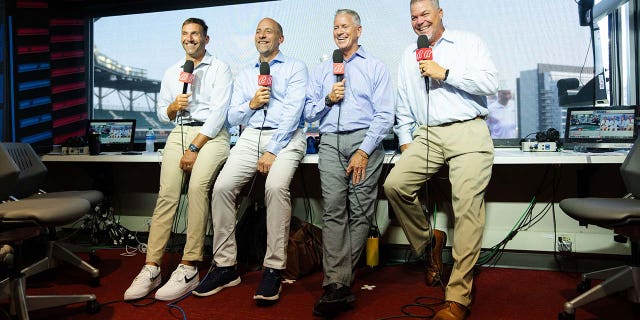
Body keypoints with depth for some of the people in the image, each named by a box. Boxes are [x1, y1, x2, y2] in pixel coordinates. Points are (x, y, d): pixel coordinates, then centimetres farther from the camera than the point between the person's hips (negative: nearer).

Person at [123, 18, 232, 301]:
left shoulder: (220, 69, 5)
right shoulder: (172, 73, 22)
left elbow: (218, 113, -6)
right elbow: (162, 114, 23)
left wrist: (194, 148, -14)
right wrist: (174, 107, -2)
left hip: (211, 134, -4)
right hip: (179, 132, 4)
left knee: (197, 186, -29)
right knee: (167, 194, -17)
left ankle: (189, 268, -26)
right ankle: (151, 268, -18)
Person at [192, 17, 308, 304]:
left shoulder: (295, 68, 8)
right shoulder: (244, 75, 24)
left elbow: (293, 111, -5)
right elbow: (232, 117, 19)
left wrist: (272, 150, -15)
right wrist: (251, 104, -3)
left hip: (286, 137, -4)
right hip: (251, 136, 4)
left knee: (276, 186, -33)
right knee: (222, 187, -21)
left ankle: (274, 269, -24)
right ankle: (224, 266, -11)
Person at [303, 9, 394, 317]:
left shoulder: (376, 67, 10)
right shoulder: (321, 70, 22)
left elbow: (384, 115, 0)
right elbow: (309, 113, 19)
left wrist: (364, 151, -10)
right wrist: (328, 99, -1)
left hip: (364, 140, -2)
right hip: (330, 142, 2)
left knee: (360, 212, -7)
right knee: (333, 210, -11)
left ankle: (337, 280, 0)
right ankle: (337, 286, -15)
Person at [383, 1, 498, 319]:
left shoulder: (469, 42, 8)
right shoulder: (408, 56, 21)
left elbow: (490, 82, -4)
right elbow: (403, 105, 22)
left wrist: (445, 74, -9)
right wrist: (405, 141, 13)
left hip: (468, 132, -4)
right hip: (427, 136, 4)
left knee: (467, 208, -13)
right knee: (394, 184, -17)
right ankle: (428, 241, 9)